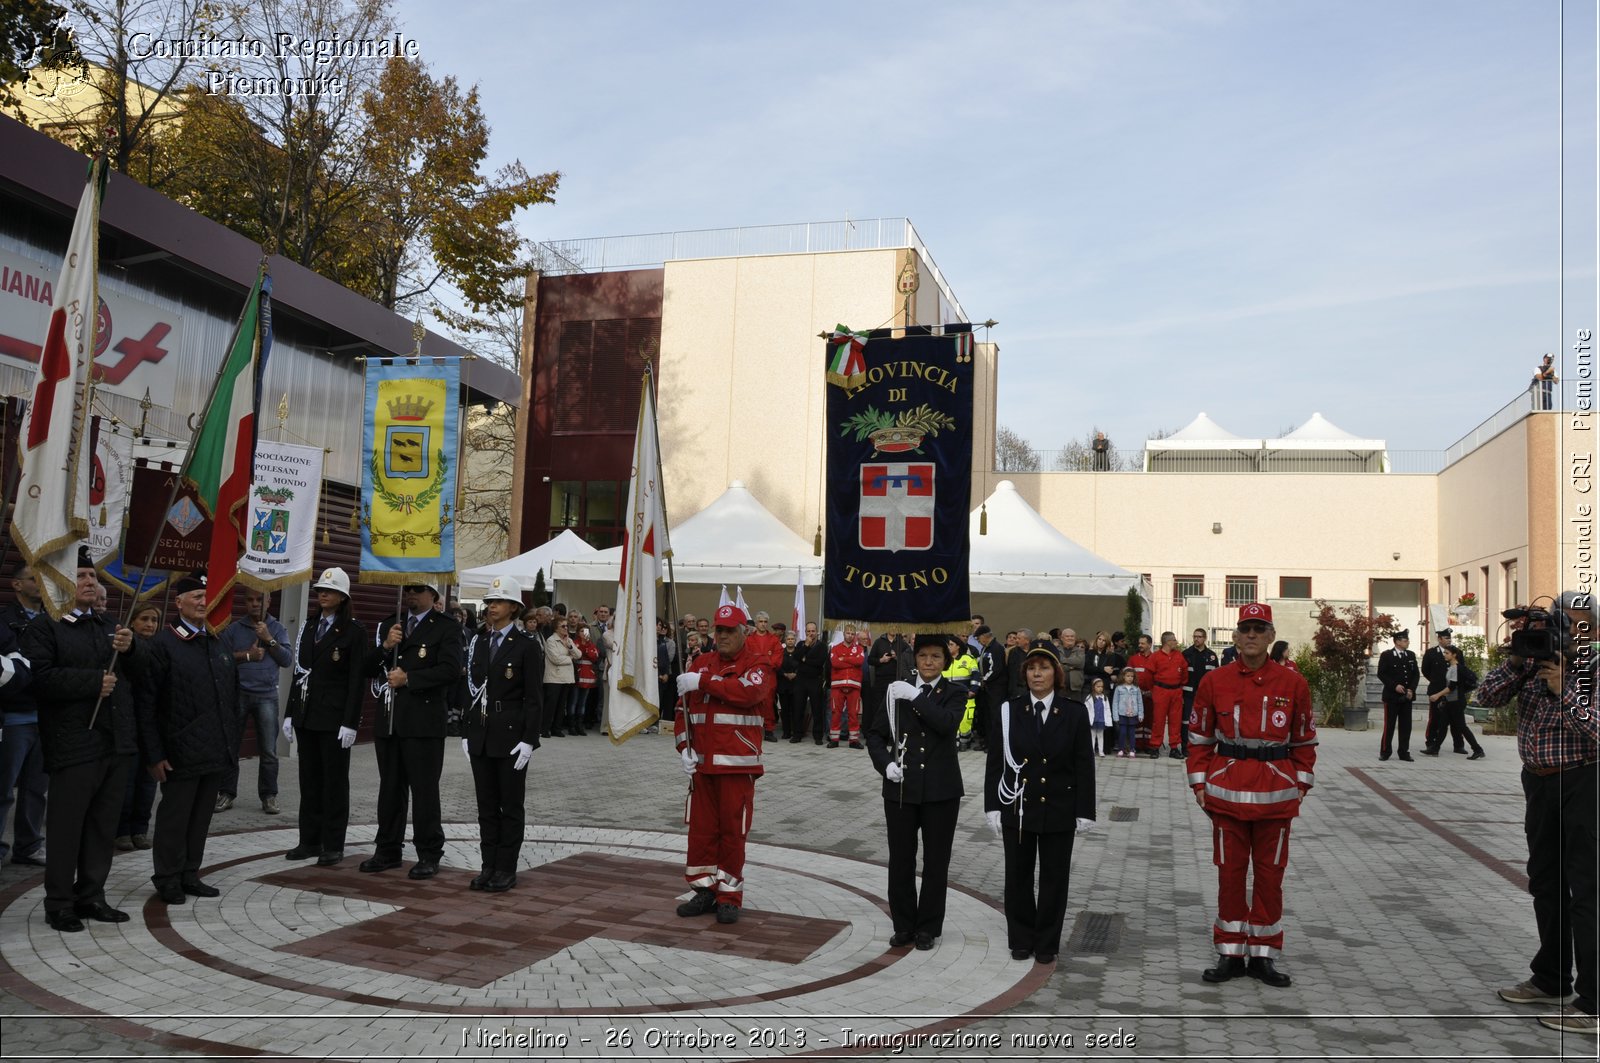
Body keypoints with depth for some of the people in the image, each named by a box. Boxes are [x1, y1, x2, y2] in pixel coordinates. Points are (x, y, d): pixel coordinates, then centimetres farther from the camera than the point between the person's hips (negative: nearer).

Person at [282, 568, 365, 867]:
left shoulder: (354, 630, -7)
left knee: (334, 781, 2)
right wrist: (290, 713, 10)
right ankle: (310, 840, 20)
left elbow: (356, 680, -10)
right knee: (309, 779, 11)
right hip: (306, 715, 6)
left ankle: (333, 845, 9)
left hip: (334, 718, -6)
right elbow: (299, 672, 15)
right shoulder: (309, 628, 12)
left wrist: (350, 722, -15)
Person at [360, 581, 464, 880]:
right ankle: (387, 850, 23)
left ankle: (429, 855, 6)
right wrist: (385, 646, -6)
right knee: (390, 787, 13)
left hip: (423, 721, -6)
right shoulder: (388, 625, 16)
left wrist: (408, 678, -14)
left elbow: (450, 670, -14)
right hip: (388, 719, 6)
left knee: (424, 789, -2)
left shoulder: (446, 628, -3)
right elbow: (369, 668, 12)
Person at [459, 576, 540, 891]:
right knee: (486, 805, 11)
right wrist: (466, 733, 8)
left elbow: (532, 698, -9)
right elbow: (470, 691, 12)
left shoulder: (525, 647, -6)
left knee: (511, 805, 4)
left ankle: (506, 869, 12)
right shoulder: (478, 644, 10)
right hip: (480, 735, 5)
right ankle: (488, 866, 19)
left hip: (511, 735, -5)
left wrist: (528, 740, -14)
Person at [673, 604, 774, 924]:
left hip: (738, 764, -4)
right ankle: (705, 891, 22)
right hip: (702, 762, 5)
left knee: (733, 830, 1)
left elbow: (750, 691, -25)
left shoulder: (757, 664, -3)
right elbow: (684, 710, 13)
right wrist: (684, 748, 0)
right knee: (701, 827, 9)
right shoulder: (700, 663, 12)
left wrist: (703, 682, -24)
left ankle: (730, 895, 13)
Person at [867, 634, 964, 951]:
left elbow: (947, 723, -20)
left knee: (936, 861, 7)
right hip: (901, 788, 2)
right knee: (900, 860, 7)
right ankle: (904, 925, 21)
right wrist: (885, 764, -8)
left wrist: (915, 697, -21)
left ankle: (928, 927, 20)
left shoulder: (954, 694, 1)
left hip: (940, 790, -2)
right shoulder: (898, 691, 7)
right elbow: (875, 734, 8)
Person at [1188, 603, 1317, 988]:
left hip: (1277, 794, 0)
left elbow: (1304, 740, 6)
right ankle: (1230, 954, 19)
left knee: (1270, 874, 8)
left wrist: (1301, 784, 3)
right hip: (1226, 792, 0)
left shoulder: (1293, 683, -1)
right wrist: (1199, 783, 0)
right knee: (1229, 873, 7)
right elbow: (1200, 737, 3)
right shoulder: (1214, 681, -2)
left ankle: (1264, 955, 21)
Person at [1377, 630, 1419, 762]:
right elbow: (1381, 674, -7)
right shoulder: (1386, 655, -4)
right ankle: (1385, 751, 7)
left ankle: (1404, 752, 11)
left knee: (1406, 726, 5)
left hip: (1406, 696, 4)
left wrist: (1411, 689, -4)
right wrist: (1395, 686, -17)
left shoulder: (1411, 655, 10)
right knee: (1389, 725, -1)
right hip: (1391, 696, -4)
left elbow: (1416, 674, 9)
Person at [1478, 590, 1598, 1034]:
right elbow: (1488, 696, -4)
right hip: (1538, 782, 6)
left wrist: (1564, 691, -21)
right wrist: (1518, 658, -13)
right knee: (1545, 884, 16)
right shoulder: (1532, 661, 4)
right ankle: (1552, 981, 31)